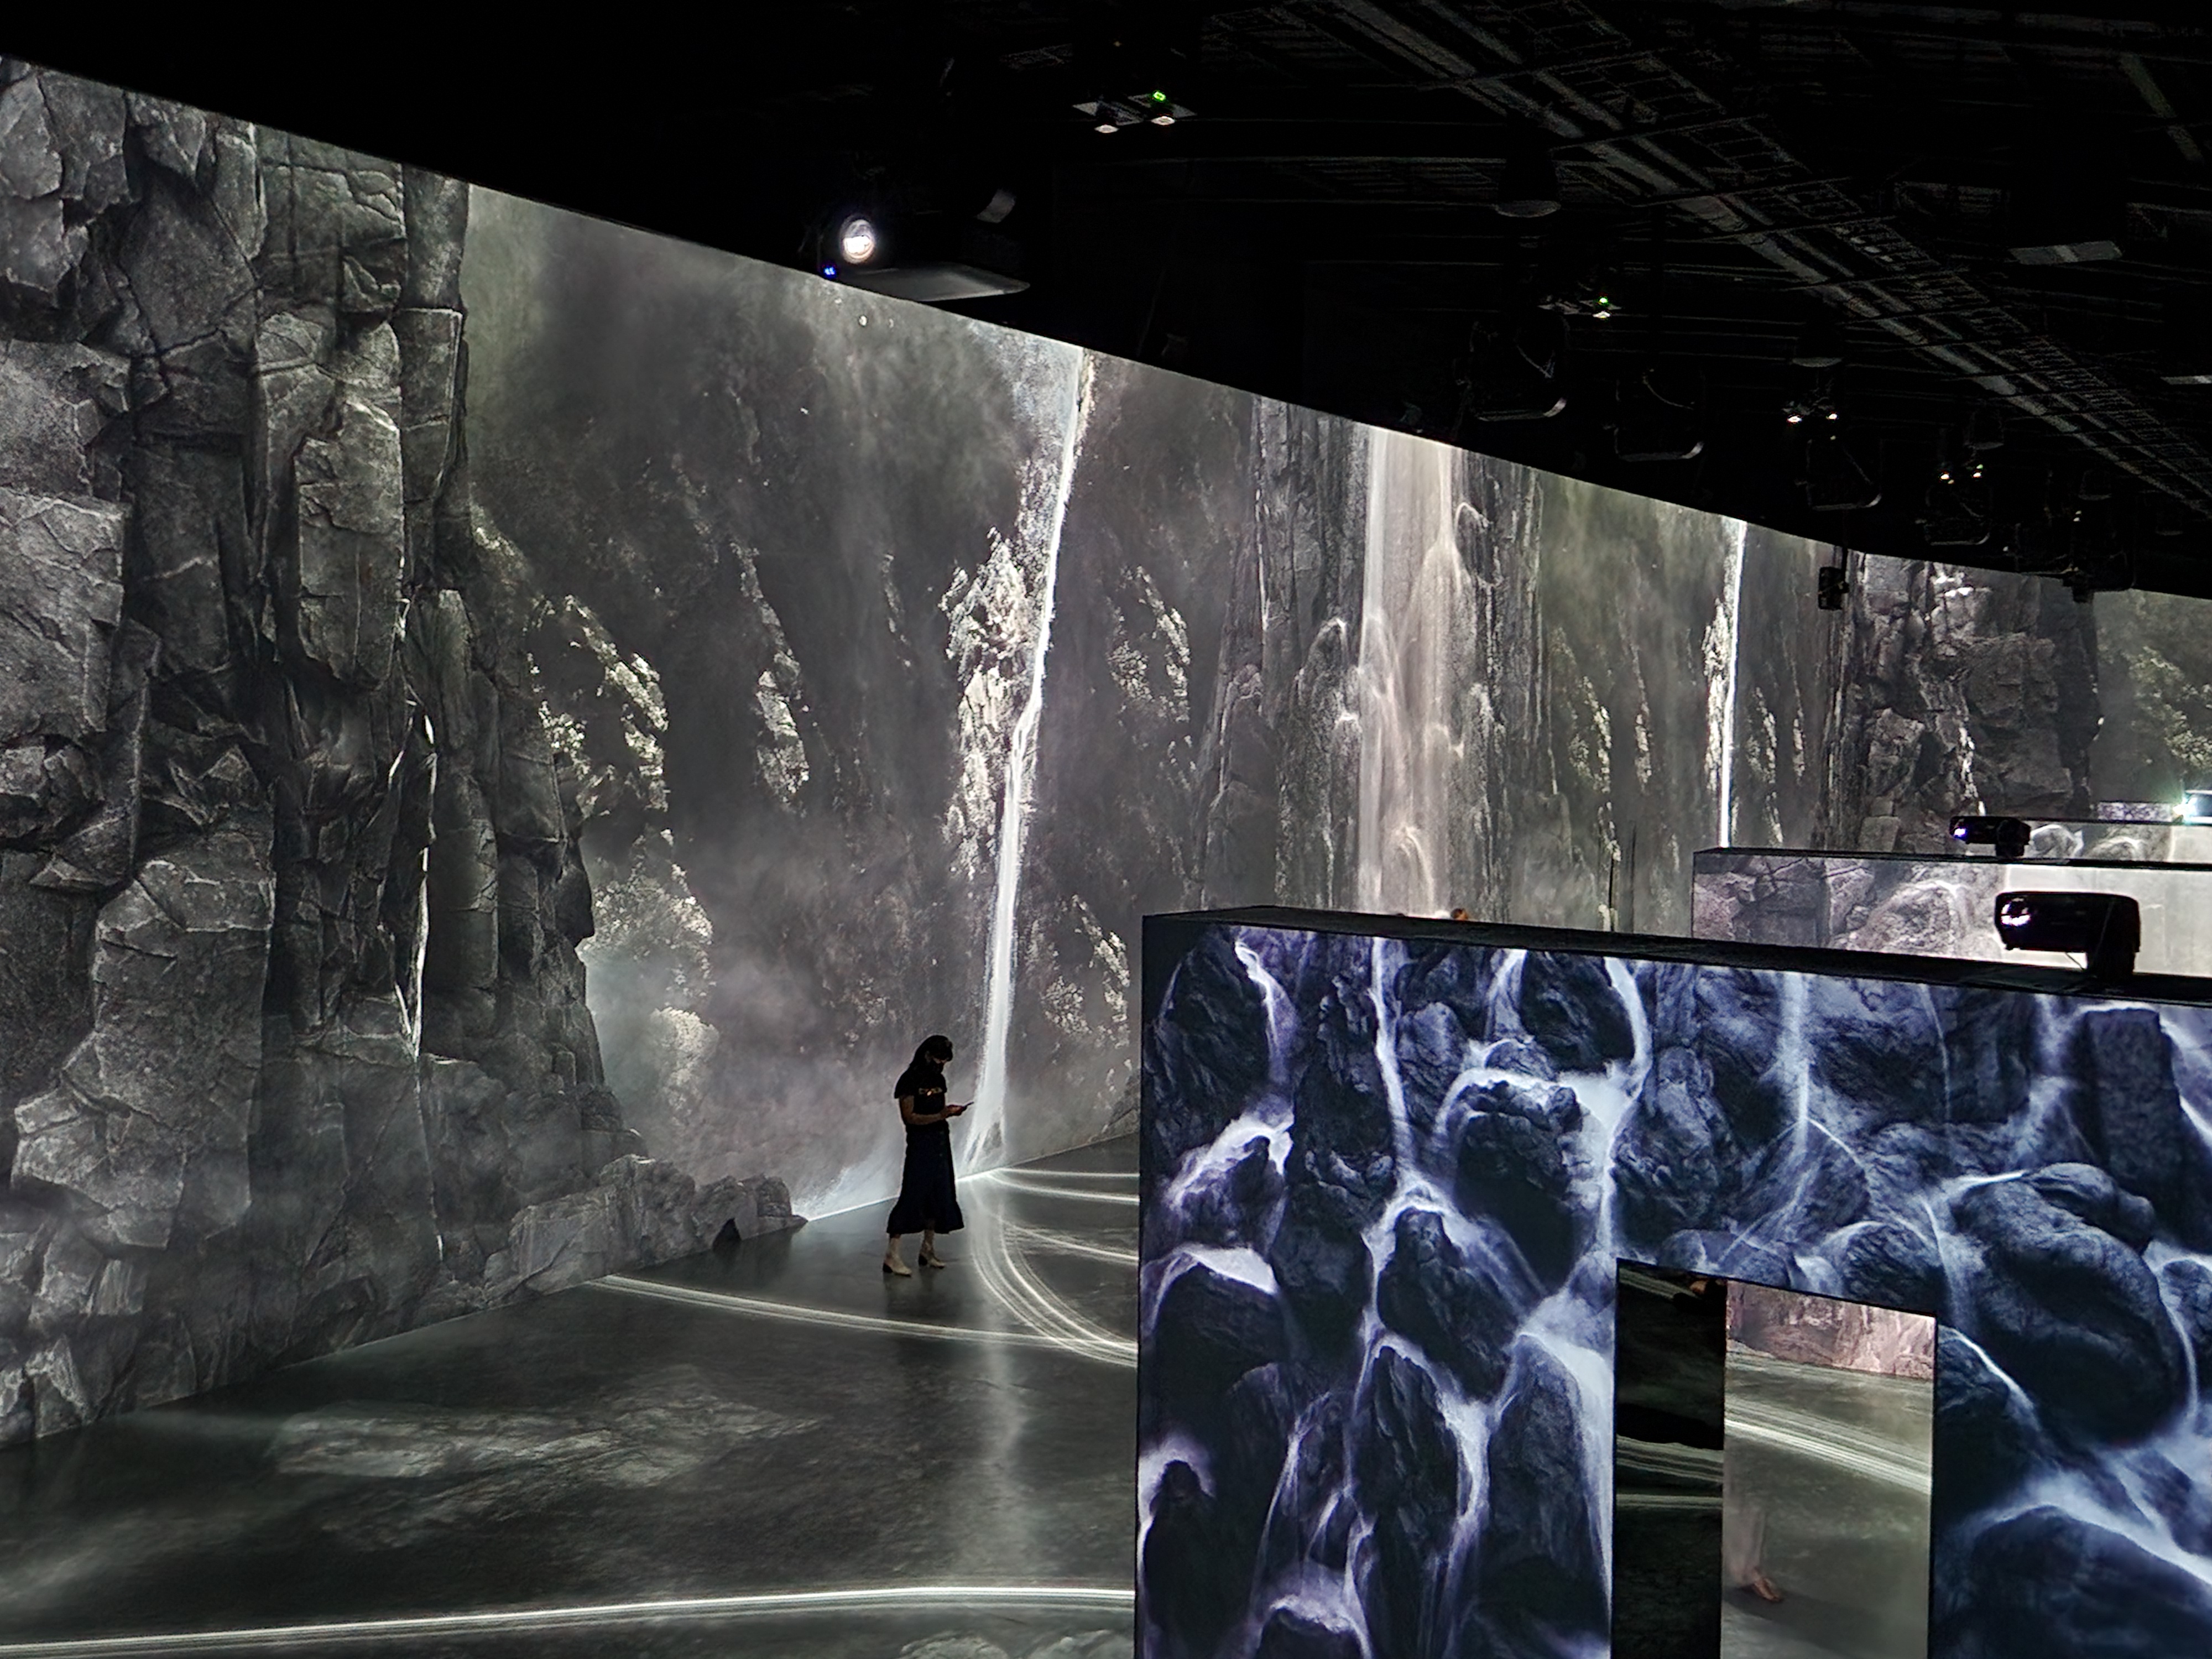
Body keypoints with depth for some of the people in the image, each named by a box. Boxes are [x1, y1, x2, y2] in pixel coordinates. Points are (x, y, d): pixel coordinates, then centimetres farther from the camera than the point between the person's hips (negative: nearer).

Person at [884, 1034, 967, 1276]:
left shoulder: (938, 1079, 15)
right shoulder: (910, 1079, -9)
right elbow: (909, 1117, -14)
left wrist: (950, 1111, 0)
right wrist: (940, 1116, -22)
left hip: (941, 1142, 8)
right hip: (920, 1143, -8)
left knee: (939, 1195, 10)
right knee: (912, 1195, -11)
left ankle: (928, 1250, 20)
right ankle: (891, 1254, -10)